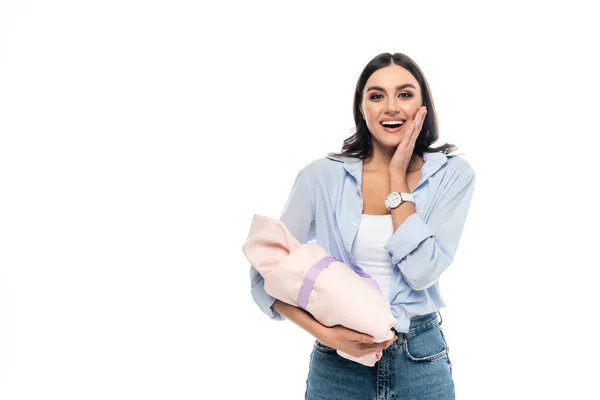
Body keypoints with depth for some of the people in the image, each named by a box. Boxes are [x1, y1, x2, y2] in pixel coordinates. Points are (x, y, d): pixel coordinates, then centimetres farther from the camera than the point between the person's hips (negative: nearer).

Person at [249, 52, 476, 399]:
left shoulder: (452, 174, -5)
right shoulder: (322, 175, -7)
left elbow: (421, 271, -17)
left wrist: (398, 179, -14)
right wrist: (324, 333, -18)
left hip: (420, 359, 1)